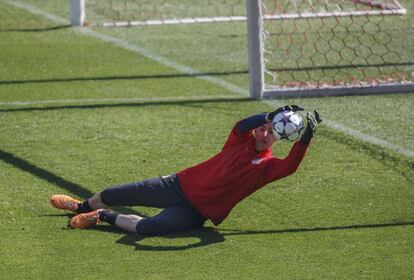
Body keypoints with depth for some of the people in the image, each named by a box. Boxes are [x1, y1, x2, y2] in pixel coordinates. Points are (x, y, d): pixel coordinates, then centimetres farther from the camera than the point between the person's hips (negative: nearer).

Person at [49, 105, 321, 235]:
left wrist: (306, 138, -46)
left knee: (145, 227, -29)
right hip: (180, 185, 3)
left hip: (194, 213, -3)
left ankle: (104, 216, -1)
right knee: (111, 195, 10)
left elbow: (290, 166, -30)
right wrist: (270, 116, -44)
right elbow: (242, 125, -26)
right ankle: (84, 206, 44)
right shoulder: (242, 139, -1)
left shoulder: (267, 165, -7)